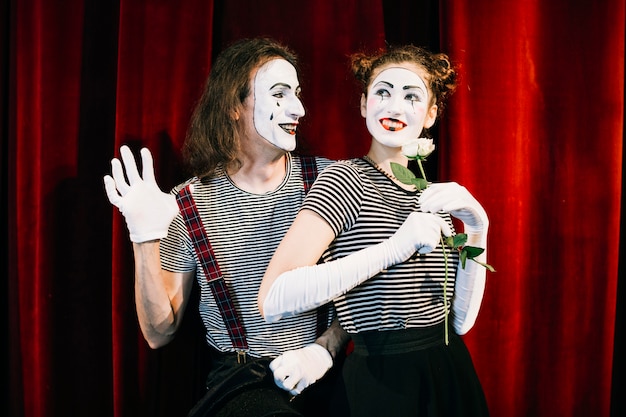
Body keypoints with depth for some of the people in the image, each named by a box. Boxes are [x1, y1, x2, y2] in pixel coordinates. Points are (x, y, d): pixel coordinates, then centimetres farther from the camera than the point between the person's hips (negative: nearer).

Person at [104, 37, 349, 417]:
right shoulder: (189, 204, -2)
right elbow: (160, 333, 1)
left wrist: (324, 348, -10)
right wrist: (146, 240, -12)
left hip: (324, 376, 3)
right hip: (240, 381, -3)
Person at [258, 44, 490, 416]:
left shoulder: (433, 195, 7)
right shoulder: (348, 180, -13)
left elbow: (462, 319, 1)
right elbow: (273, 301, -27)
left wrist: (477, 228, -11)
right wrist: (393, 248, -31)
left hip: (451, 376, 7)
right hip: (379, 386, -6)